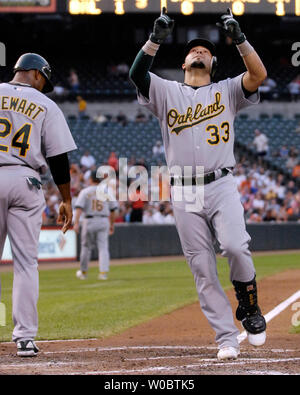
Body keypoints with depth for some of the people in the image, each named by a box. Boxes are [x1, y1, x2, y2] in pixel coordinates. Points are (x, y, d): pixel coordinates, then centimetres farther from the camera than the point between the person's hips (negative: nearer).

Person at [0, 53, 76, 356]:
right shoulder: (46, 106, 4)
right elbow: (58, 157, 1)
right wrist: (66, 200, 6)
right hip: (25, 182, -1)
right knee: (25, 262, 2)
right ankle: (25, 337, -2)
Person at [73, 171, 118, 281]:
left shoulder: (85, 192, -1)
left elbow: (79, 207, -13)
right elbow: (112, 209, 9)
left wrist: (76, 223, -18)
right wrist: (112, 225, 18)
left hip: (89, 221, -1)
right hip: (103, 221, 2)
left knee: (86, 247, 12)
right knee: (103, 247, 1)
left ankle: (83, 272, 23)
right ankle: (103, 272, -11)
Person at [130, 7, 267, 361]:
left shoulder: (227, 91, 13)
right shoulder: (167, 92, 14)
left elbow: (259, 75, -5)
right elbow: (136, 73, -4)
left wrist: (239, 38, -11)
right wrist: (156, 39, -13)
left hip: (221, 187, -1)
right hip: (183, 193, 1)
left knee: (235, 246, -24)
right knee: (202, 269, -3)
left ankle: (249, 307, 2)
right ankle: (227, 339, 1)